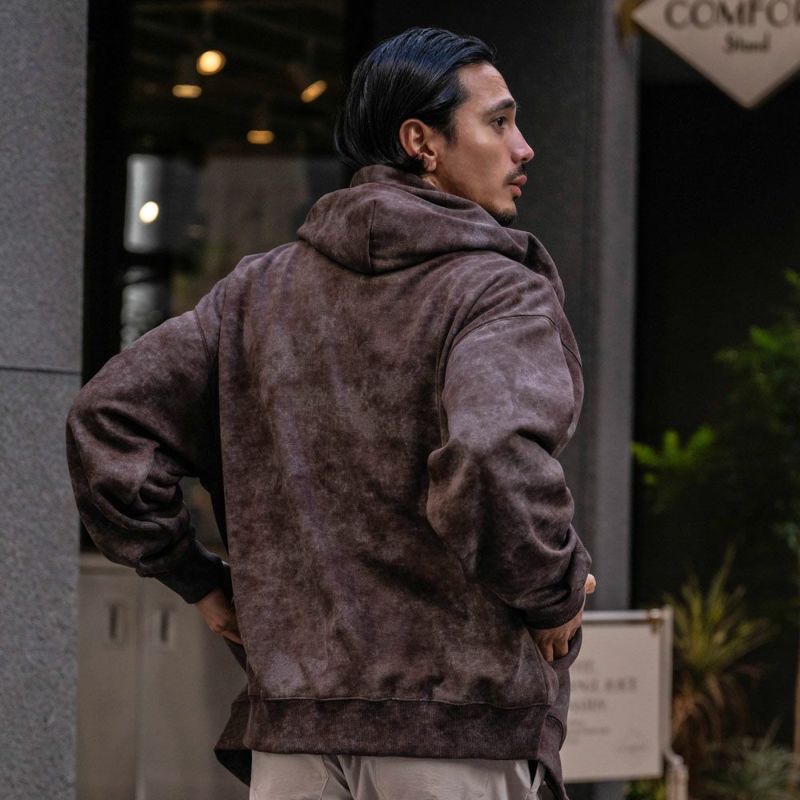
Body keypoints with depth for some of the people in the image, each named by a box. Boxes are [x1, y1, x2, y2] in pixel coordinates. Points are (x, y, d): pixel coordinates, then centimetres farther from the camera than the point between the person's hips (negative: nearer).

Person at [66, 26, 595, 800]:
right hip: (462, 734, -5)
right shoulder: (501, 295, -8)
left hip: (295, 723, 5)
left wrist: (199, 581, 15)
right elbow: (493, 464, -27)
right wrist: (555, 594, -10)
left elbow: (106, 418, 12)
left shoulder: (260, 290, 11)